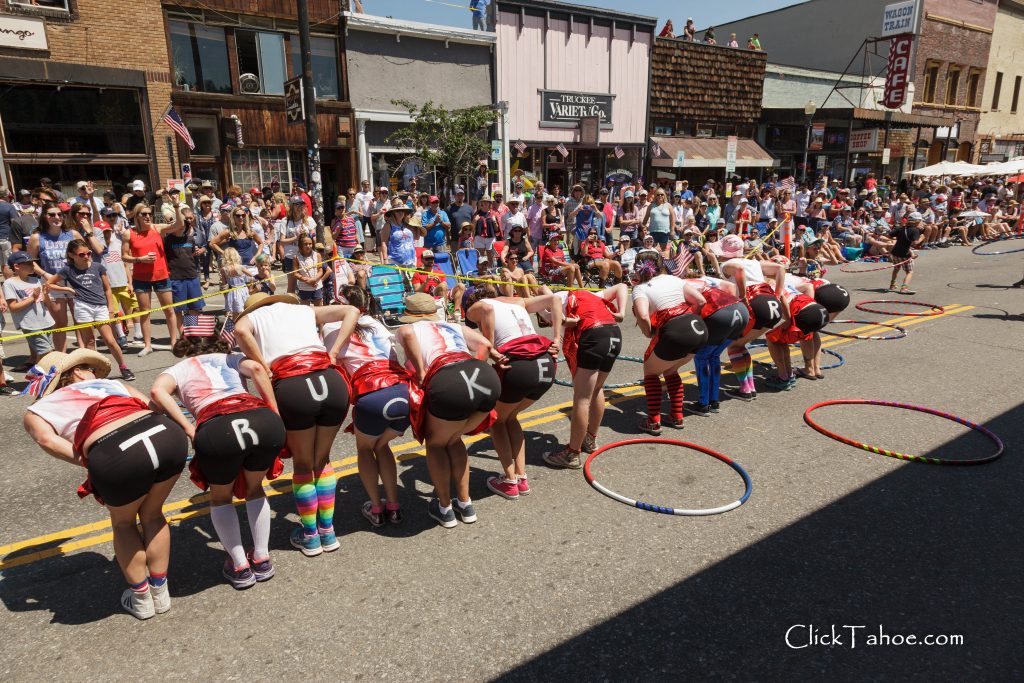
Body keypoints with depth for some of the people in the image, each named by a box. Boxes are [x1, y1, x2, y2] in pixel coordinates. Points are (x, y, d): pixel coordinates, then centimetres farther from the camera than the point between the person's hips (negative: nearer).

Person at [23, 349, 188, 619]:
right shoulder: (108, 383, 35)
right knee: (152, 515, 31)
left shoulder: (36, 410, 29)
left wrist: (89, 463, 9)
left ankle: (141, 599, 41)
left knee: (123, 523, 31)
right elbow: (152, 403, 20)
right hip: (167, 433, 3)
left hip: (116, 456, -2)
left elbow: (48, 440, 7)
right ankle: (160, 592, 41)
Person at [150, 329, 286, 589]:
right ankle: (261, 559, 31)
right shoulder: (231, 358, 34)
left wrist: (189, 430, 5)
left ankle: (239, 567, 26)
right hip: (264, 420, 2)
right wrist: (276, 416, 8)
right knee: (254, 489, 31)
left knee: (220, 497, 29)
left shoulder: (179, 368, 30)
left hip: (217, 428, -2)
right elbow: (256, 368, 10)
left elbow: (157, 391, 6)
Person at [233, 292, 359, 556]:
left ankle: (310, 536, 30)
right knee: (322, 460, 24)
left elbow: (240, 331, -2)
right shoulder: (305, 309, 31)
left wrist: (264, 369, 3)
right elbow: (351, 311, 19)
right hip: (332, 381, 3)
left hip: (292, 385, -2)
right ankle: (328, 531, 31)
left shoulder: (253, 316, 23)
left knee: (302, 464, 20)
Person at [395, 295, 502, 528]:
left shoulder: (408, 328, 23)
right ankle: (465, 504, 34)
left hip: (449, 382, -4)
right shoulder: (455, 326, 34)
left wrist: (420, 374, 1)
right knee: (453, 440, 30)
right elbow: (486, 346, 20)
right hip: (487, 377, 5)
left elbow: (407, 334, -2)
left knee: (435, 443, 25)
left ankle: (444, 508, 28)